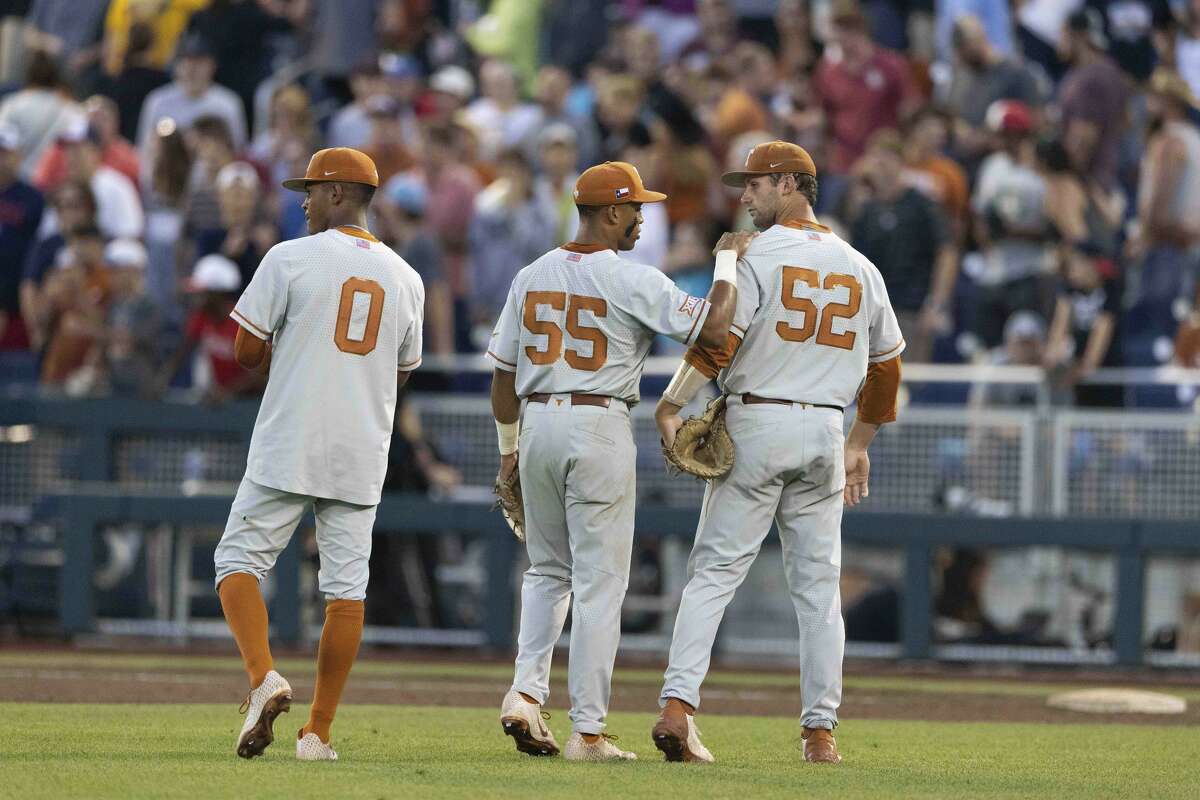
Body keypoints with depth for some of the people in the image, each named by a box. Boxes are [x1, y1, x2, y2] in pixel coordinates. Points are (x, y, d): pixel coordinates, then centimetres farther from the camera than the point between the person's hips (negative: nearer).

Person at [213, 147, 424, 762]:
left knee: (239, 560, 5)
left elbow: (246, 351, -5)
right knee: (346, 585, 5)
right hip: (362, 457, 4)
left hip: (289, 447, -4)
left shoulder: (291, 259, -6)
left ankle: (263, 677, -18)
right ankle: (319, 733, 3)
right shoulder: (405, 278, 10)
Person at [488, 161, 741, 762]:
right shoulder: (632, 281, -11)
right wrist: (729, 262, -1)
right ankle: (588, 731, -1)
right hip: (600, 427, -5)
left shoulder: (532, 277, 7)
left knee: (547, 570, 20)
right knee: (599, 584, -1)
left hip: (538, 424, 5)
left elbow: (503, 372, 11)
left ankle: (527, 690, 2)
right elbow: (712, 327, -16)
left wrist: (509, 446, 21)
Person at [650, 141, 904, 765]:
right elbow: (886, 363, 18)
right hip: (825, 432, 4)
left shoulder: (758, 255, -6)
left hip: (756, 426, -4)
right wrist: (860, 446, 26)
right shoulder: (859, 268, 12)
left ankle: (678, 705, -17)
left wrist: (670, 407, -13)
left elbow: (718, 340, -16)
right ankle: (820, 731, 6)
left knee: (714, 572, -4)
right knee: (818, 585, 8)